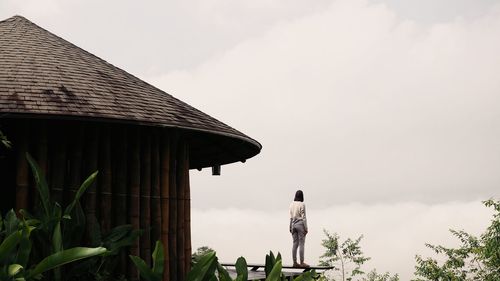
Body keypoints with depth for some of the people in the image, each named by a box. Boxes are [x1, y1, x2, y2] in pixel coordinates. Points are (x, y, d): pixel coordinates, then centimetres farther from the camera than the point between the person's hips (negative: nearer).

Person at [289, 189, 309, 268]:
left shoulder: (292, 204, 7)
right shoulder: (302, 204, -9)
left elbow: (291, 217, 9)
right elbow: (303, 217, -11)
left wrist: (291, 227, 13)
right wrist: (306, 228, -8)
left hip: (293, 224, 6)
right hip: (300, 224, -6)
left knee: (295, 244, 6)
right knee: (301, 244, -4)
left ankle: (295, 262, 5)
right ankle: (302, 262, -5)